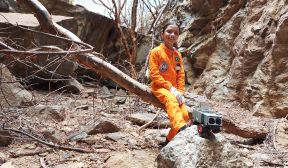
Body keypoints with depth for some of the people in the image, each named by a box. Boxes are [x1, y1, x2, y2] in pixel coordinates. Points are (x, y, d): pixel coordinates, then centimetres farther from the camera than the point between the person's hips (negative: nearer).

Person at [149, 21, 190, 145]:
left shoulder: (178, 55, 12)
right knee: (171, 100, -38)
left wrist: (180, 92, -7)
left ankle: (170, 140, 2)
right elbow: (154, 74, -11)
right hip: (159, 87, -5)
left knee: (185, 114, -13)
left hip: (174, 90, 6)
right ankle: (181, 129, -56)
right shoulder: (156, 52, -5)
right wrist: (170, 87, -18)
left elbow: (181, 75, 10)